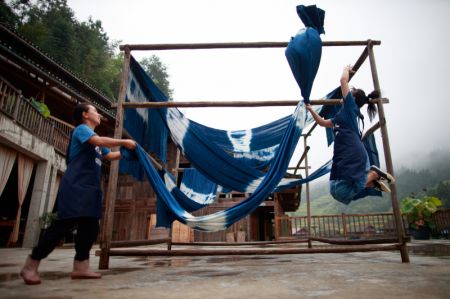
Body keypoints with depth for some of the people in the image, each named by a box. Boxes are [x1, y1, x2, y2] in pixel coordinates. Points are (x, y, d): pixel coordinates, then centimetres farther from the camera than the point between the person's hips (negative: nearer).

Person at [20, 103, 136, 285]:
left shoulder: (96, 141, 26)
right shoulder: (81, 129, -2)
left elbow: (110, 155, 23)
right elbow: (100, 141, -20)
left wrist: (126, 151, 14)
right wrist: (124, 142, -15)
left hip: (90, 188, 9)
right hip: (75, 185, -9)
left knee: (90, 227, 4)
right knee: (65, 223, -12)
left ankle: (81, 267, 8)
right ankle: (31, 265, -1)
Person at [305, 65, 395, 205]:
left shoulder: (351, 106, 6)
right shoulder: (342, 114, 28)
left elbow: (343, 80, 2)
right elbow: (322, 122, 39)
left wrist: (346, 69, 21)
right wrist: (310, 109, 37)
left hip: (353, 155, -9)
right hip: (345, 156, 9)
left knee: (340, 191, -18)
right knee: (337, 190, 4)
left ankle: (374, 174, -4)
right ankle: (374, 178, 8)